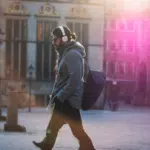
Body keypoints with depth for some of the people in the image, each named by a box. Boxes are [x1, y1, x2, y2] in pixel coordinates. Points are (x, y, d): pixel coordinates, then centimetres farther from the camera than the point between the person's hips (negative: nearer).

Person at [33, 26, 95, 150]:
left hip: (68, 100, -10)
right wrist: (56, 95, 15)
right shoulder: (67, 53, 15)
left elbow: (75, 79, -24)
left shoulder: (73, 54, -16)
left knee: (77, 130, -6)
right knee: (53, 127, 16)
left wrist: (60, 96, -21)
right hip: (64, 100, 10)